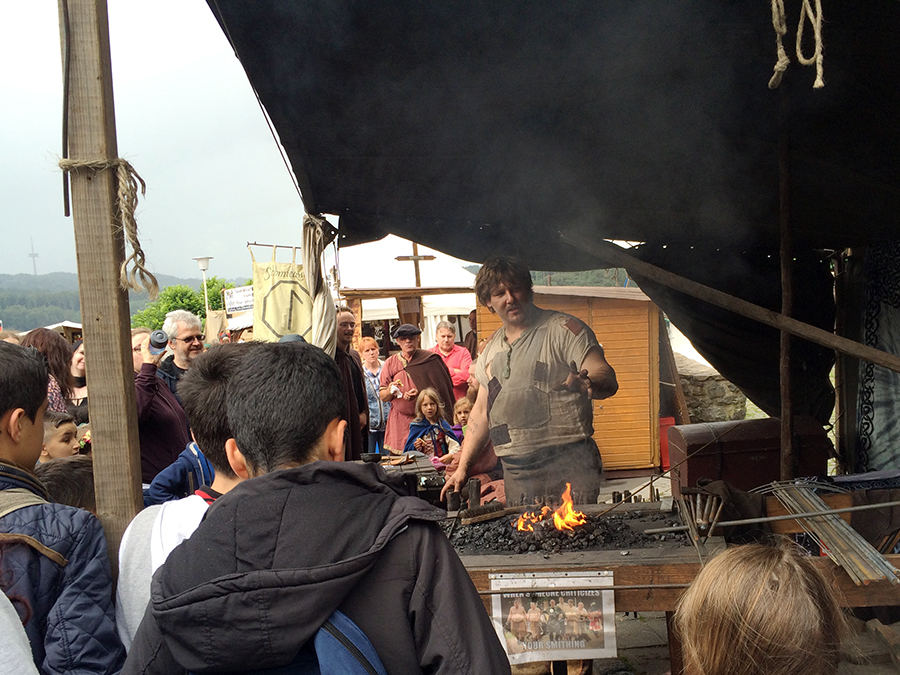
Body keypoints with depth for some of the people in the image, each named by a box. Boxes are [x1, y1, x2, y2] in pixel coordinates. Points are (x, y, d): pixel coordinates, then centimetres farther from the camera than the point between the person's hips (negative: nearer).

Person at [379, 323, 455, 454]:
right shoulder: (390, 363, 10)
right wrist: (390, 391, -13)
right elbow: (382, 396, 8)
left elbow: (440, 390, 0)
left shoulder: (430, 359, 2)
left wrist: (420, 393, -14)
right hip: (400, 422, 2)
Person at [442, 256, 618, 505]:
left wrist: (588, 383, -33)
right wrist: (462, 467, 17)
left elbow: (608, 379, -10)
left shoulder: (563, 328, 0)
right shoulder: (490, 350, 16)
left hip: (568, 463, -4)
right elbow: (481, 412, 22)